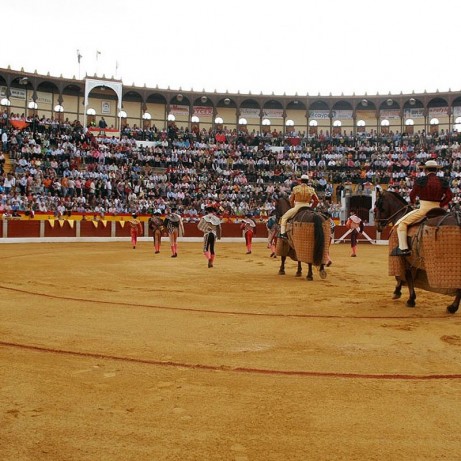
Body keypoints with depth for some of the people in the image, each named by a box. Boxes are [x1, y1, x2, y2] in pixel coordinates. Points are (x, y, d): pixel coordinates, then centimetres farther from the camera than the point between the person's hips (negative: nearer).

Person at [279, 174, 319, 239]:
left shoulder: (295, 188, 1)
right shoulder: (311, 189, 5)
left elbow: (291, 200, 7)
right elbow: (317, 201, 8)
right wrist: (311, 208, 19)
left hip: (297, 207, -2)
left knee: (284, 217, 10)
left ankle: (282, 233, -6)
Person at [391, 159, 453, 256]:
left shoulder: (420, 180, -6)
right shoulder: (443, 182, 5)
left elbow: (412, 194, 2)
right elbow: (449, 196, 3)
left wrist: (412, 202, 23)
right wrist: (440, 205, 12)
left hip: (424, 209, -5)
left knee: (401, 223, 2)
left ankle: (403, 248, -9)